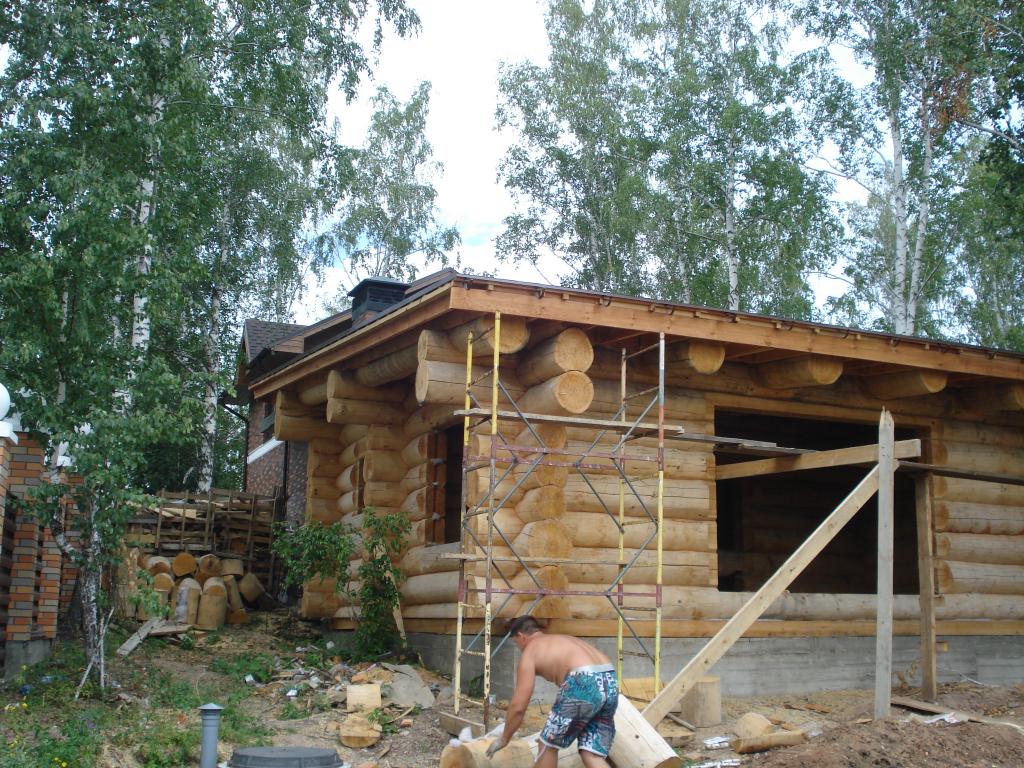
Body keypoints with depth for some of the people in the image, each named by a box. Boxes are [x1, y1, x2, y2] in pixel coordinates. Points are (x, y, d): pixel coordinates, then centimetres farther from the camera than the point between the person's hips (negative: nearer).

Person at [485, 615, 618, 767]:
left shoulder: (529, 651, 14)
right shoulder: (564, 639, 36)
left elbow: (518, 706, 10)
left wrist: (504, 739, 25)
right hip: (610, 684, 7)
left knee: (548, 744, 14)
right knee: (591, 754, 11)